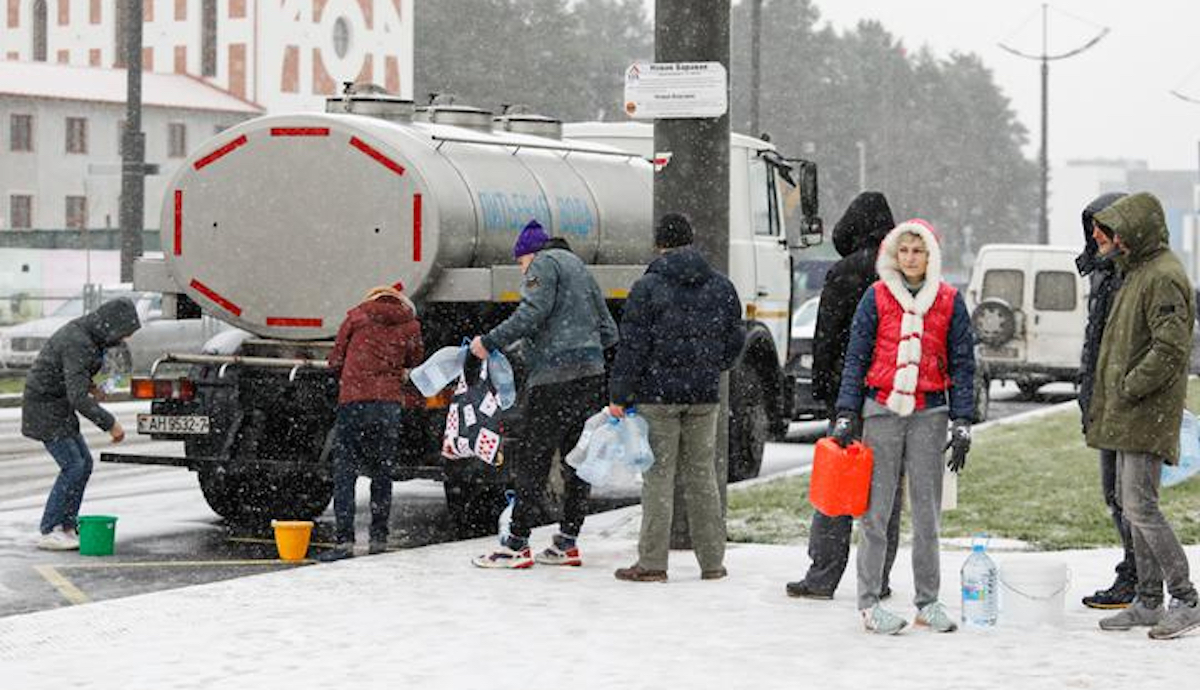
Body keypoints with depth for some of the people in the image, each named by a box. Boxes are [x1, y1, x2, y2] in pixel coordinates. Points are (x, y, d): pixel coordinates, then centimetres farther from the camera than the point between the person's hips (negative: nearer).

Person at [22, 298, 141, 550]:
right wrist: (110, 424, -27)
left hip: (57, 404, 10)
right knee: (73, 466, -11)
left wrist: (89, 385, 9)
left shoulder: (85, 331, 4)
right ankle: (49, 532, -4)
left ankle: (66, 528, 13)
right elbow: (78, 397, -32)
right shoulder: (78, 344, -27)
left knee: (83, 462, 8)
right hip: (44, 404, -10)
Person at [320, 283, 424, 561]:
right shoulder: (411, 326, 13)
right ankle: (378, 538, 14)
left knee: (344, 473, -2)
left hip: (353, 402, -2)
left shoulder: (357, 316, 9)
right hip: (391, 403, 2)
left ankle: (344, 541, -10)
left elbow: (335, 360, 12)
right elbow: (414, 369, 15)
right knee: (382, 472, 14)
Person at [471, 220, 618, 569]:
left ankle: (516, 545, -6)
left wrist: (490, 341, -14)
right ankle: (567, 543, 12)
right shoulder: (580, 268, 25)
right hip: (592, 375, 8)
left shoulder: (545, 263, 0)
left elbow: (532, 313, -16)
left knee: (532, 460, -6)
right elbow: (609, 332, 24)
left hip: (555, 379, -8)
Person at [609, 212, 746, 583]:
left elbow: (633, 346, -10)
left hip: (658, 393, -4)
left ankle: (652, 562, 1)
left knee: (659, 475, 0)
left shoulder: (648, 288, -9)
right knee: (702, 474, 11)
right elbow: (735, 339, 12)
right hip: (704, 397, 4)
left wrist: (619, 395, -4)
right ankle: (712, 561, 13)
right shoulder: (721, 287, 6)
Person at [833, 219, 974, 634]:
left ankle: (928, 601, 14)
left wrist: (962, 425, 2)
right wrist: (846, 416, -2)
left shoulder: (949, 301, 5)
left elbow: (962, 365, 7)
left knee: (927, 512, 5)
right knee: (876, 510, -1)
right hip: (882, 409, -1)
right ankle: (869, 603, 4)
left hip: (929, 413, 1)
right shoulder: (877, 297, 2)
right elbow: (856, 357, 4)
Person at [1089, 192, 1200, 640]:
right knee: (1134, 506, 12)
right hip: (1128, 417, 10)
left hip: (1147, 416, -10)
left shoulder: (1163, 277, -14)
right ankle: (1149, 600, 17)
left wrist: (1129, 388, -19)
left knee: (1140, 506, -11)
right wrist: (1104, 401, 18)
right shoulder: (1138, 272, 18)